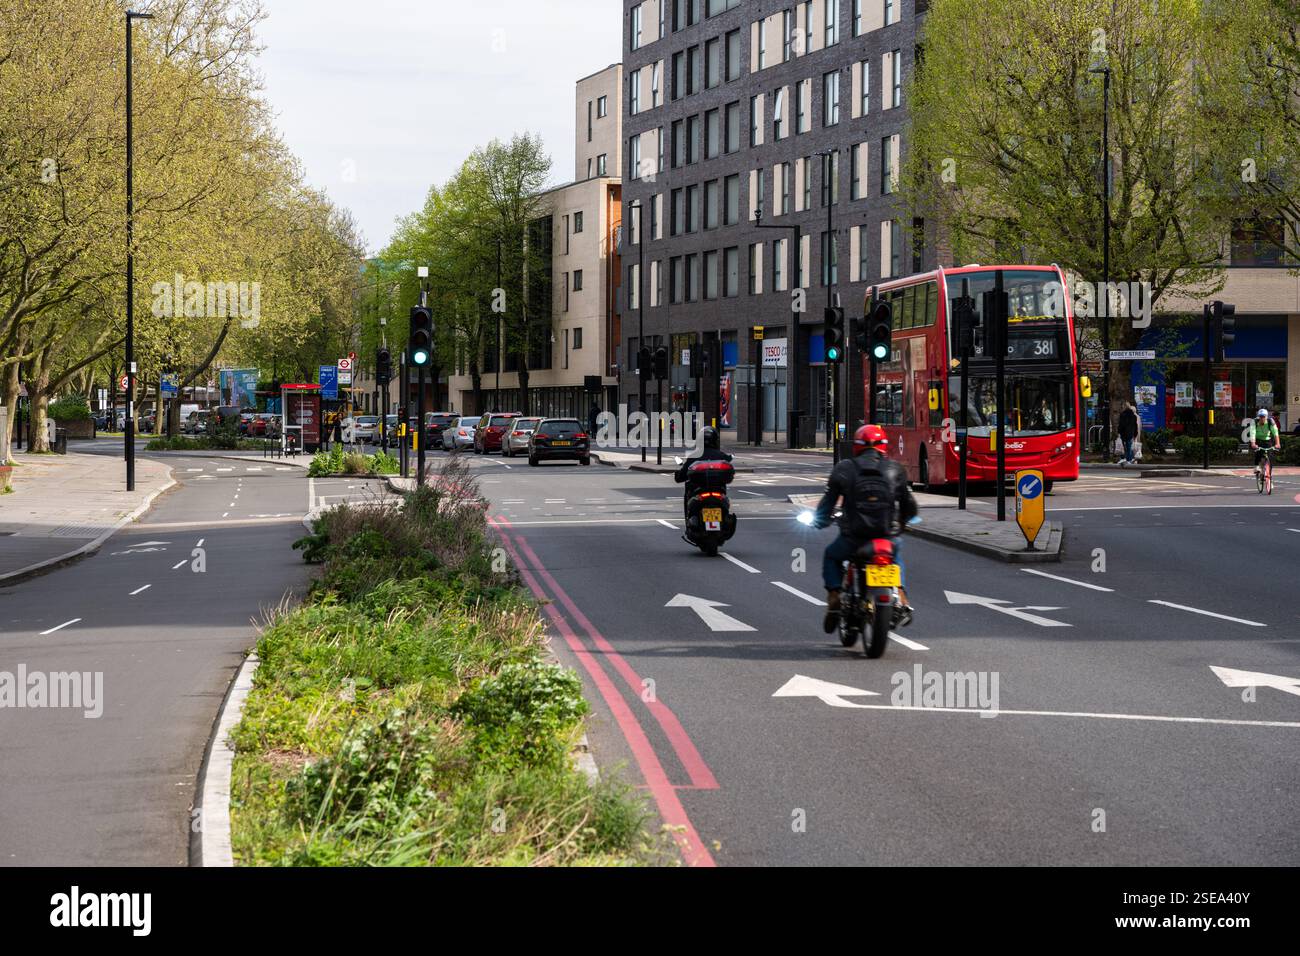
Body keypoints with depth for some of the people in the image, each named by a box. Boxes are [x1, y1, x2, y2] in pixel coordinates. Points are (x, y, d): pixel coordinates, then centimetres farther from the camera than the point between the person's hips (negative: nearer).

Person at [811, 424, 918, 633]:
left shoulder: (844, 468, 2)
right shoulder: (895, 469, 6)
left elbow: (828, 501, 6)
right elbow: (910, 506, 12)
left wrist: (819, 520, 28)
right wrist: (900, 522, 34)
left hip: (853, 537, -2)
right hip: (888, 536, 2)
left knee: (831, 556, 30)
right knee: (895, 558, 37)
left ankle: (834, 601, 14)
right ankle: (902, 601, 17)